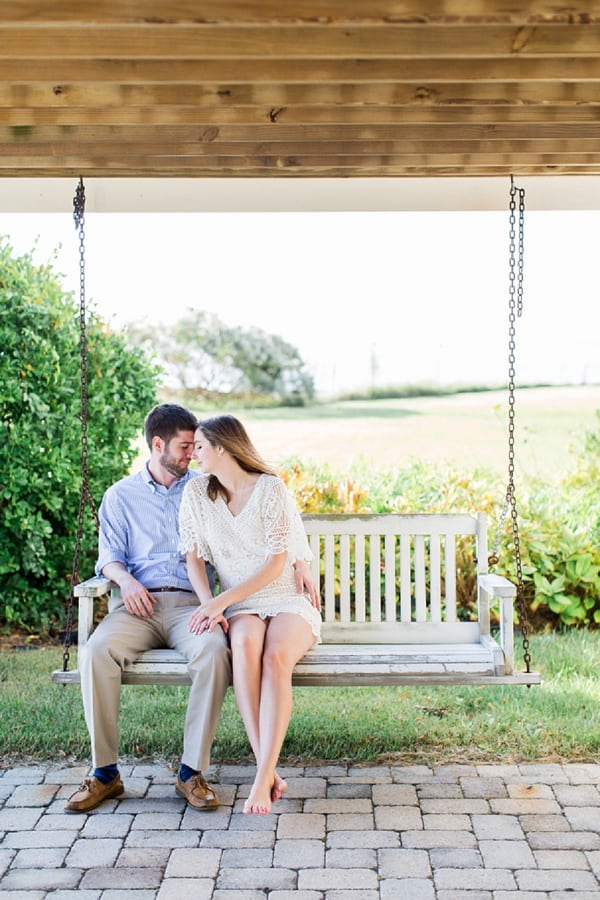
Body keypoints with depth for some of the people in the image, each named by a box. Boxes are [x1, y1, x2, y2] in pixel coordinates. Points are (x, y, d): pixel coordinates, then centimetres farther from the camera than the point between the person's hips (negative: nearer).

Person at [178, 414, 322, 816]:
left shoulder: (271, 489, -6)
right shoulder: (197, 493, 8)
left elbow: (276, 562, -11)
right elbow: (194, 556, 7)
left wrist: (221, 601, -17)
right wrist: (209, 605, -12)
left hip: (288, 600, -2)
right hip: (240, 606, 2)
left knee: (276, 657, -35)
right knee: (245, 646, -35)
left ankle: (263, 778, -39)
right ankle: (271, 771, -38)